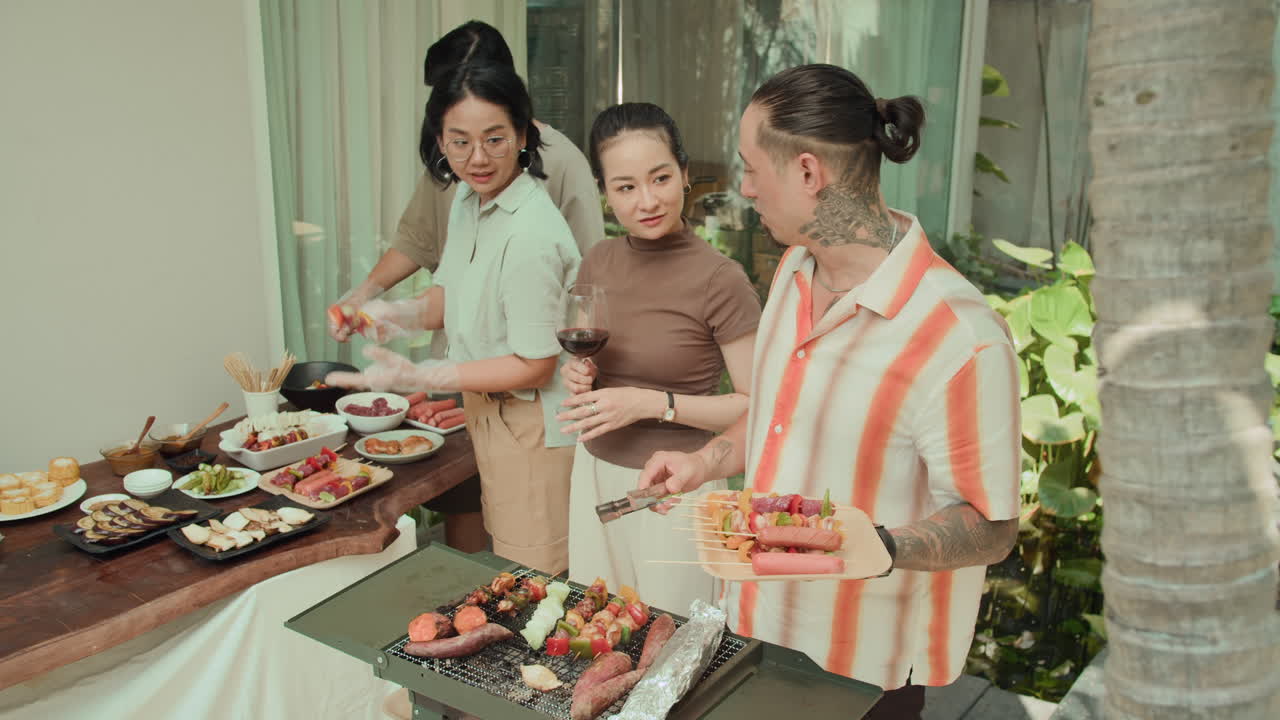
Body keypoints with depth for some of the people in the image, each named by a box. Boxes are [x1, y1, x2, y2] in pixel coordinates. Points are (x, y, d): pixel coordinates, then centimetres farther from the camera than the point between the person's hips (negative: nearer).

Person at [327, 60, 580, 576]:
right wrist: (401, 313, -5)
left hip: (532, 426, -9)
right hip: (490, 413, 9)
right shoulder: (468, 199, 2)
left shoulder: (530, 235, -27)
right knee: (504, 565, 23)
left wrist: (417, 377, -23)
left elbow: (534, 366, -24)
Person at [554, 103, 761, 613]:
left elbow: (757, 407, -15)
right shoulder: (598, 262, 2)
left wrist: (654, 403, -21)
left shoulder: (719, 279, -17)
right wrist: (577, 374, -4)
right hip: (595, 471, 6)